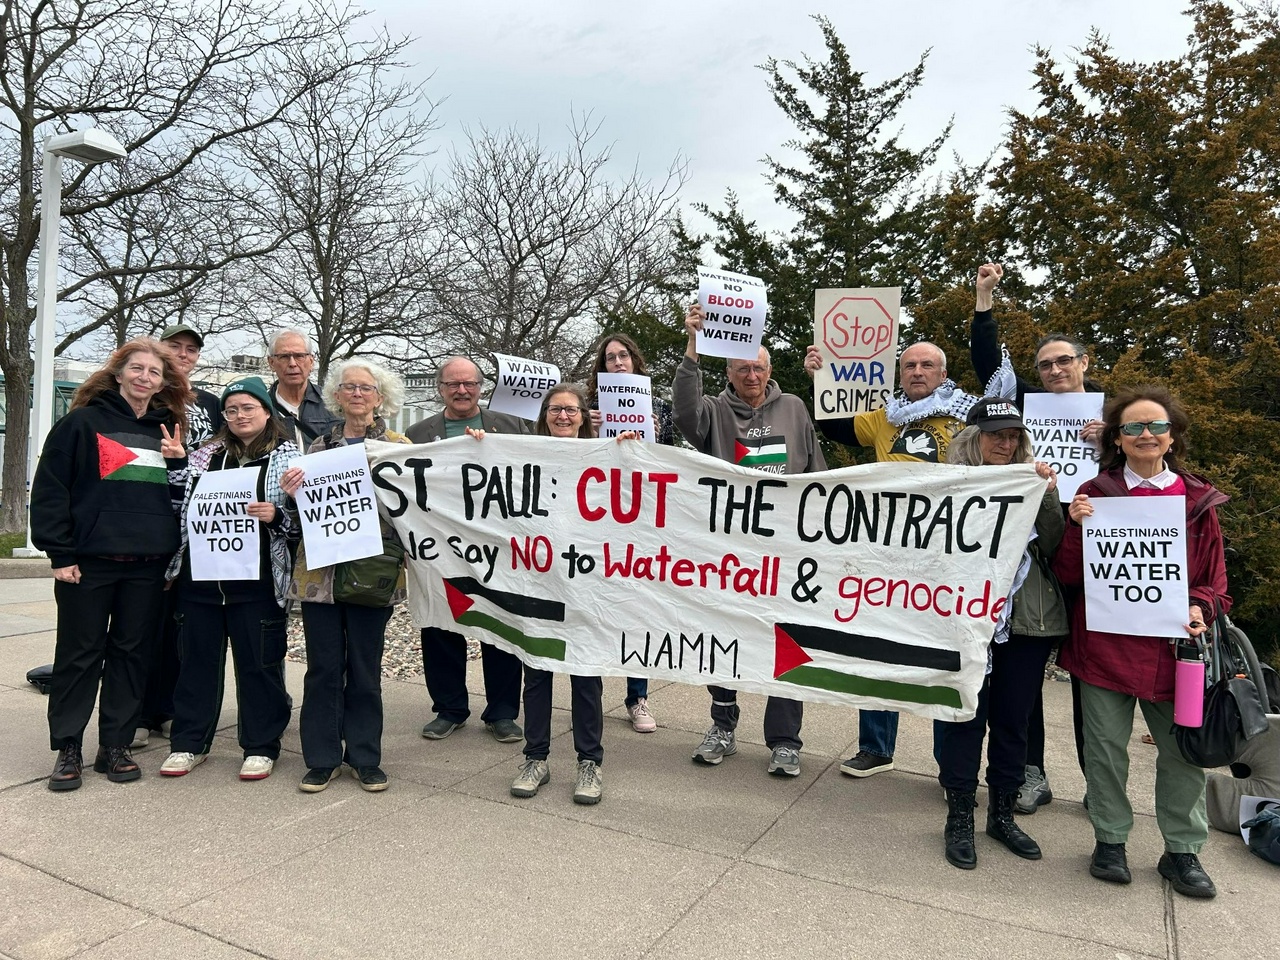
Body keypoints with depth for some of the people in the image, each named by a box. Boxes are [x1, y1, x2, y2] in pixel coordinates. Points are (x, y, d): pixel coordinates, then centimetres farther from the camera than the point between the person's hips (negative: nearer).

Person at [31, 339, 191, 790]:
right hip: (90, 561, -4)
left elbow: (183, 499, 15)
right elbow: (50, 490, -4)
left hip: (148, 565, 4)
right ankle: (68, 749, 17)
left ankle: (116, 746, 19)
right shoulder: (83, 422, 0)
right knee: (80, 654, 5)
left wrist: (178, 462, -4)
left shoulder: (166, 431, 12)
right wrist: (60, 554, -9)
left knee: (133, 652, 8)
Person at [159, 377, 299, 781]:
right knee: (197, 657, 13)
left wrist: (276, 515, -20)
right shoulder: (205, 455, 13)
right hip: (200, 574, 4)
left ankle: (260, 747, 16)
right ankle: (189, 743, 27)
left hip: (256, 580, -4)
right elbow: (182, 507, 21)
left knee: (258, 662, 3)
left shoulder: (287, 457, 1)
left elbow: (304, 517, -3)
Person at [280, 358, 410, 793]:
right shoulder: (320, 446, 11)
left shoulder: (399, 446, 3)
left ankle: (364, 757, 21)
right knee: (323, 667, 7)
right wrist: (291, 492, -8)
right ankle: (322, 758, 20)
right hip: (320, 570, 2)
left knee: (365, 667, 7)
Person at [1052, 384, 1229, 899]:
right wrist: (1075, 526, -16)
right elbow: (1069, 575, 0)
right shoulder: (1095, 494, 0)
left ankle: (1182, 850, 29)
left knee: (1182, 749, 10)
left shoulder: (1197, 500, 4)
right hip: (1105, 644, -1)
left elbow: (1214, 578, 10)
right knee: (1106, 746, 8)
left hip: (1172, 647, 1)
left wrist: (1201, 607, -10)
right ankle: (1110, 841, 26)